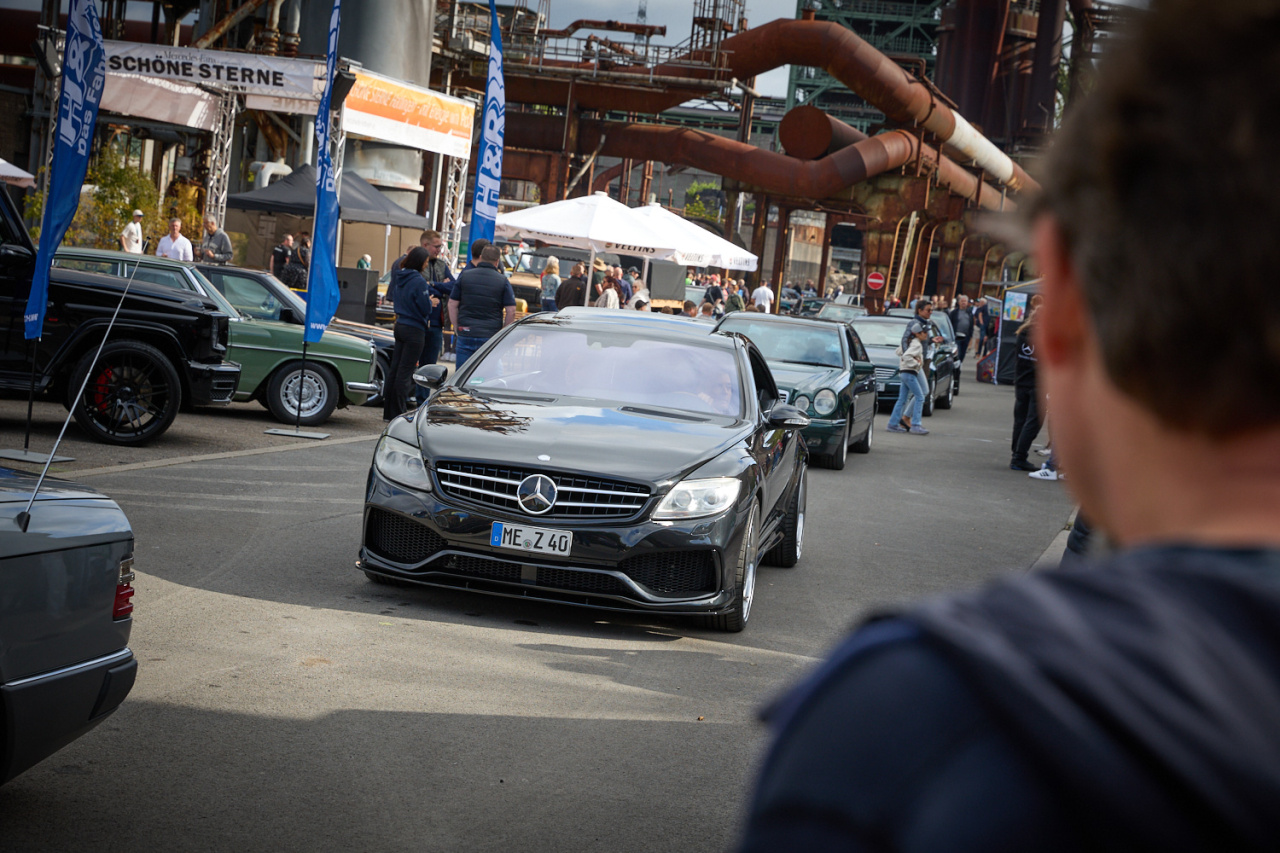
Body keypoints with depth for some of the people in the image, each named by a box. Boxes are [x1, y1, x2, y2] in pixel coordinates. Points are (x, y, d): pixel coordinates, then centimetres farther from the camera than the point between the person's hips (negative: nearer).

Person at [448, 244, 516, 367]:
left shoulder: (464, 276, 4)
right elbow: (511, 310, -4)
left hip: (465, 335, 1)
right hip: (491, 336, -1)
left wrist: (456, 327, 12)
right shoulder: (502, 281, -1)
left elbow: (452, 304, 4)